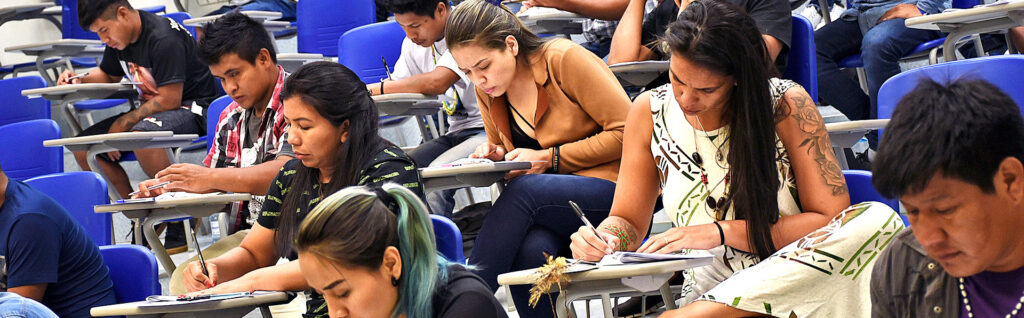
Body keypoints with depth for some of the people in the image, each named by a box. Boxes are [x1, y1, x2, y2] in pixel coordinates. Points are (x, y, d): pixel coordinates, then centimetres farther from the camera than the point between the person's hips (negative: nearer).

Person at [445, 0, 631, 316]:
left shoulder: (564, 59, -10)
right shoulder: (486, 90, 8)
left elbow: (626, 132, -11)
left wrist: (548, 158, -15)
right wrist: (495, 156, 1)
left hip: (611, 188, -4)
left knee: (522, 192, -34)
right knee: (530, 249, -34)